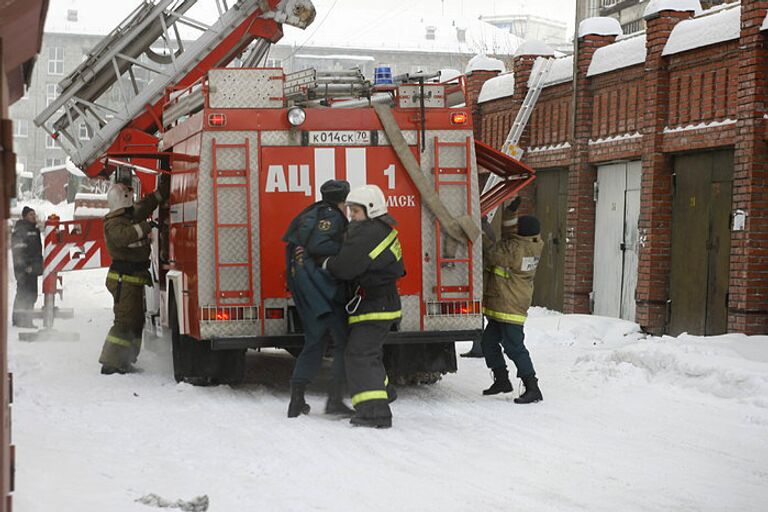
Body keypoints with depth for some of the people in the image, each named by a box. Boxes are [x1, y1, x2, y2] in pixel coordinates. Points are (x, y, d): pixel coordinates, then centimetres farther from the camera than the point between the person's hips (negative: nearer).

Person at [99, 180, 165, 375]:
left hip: (134, 279, 10)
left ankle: (123, 361, 23)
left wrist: (162, 192, 27)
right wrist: (145, 227, -40)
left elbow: (145, 206, 30)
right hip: (124, 279, -10)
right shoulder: (114, 223, -16)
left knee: (136, 320, 16)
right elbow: (122, 236, -38)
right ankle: (111, 363, -9)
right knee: (126, 321, -11)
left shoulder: (130, 216, 14)